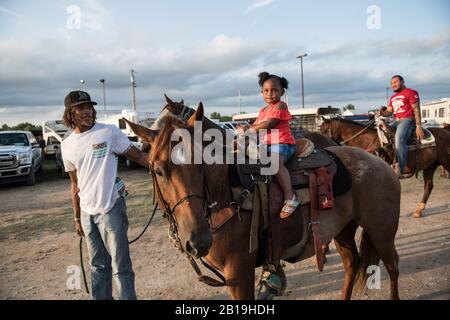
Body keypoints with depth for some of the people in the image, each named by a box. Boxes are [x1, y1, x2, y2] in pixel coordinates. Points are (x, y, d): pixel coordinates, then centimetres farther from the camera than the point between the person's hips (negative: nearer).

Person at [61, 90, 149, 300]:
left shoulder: (110, 132, -7)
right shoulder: (67, 145, 6)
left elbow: (136, 155, -4)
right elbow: (75, 184, 12)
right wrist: (77, 218, 14)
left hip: (111, 209, -4)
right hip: (87, 213, 5)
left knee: (120, 265, 3)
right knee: (98, 265, 19)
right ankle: (100, 297, 35)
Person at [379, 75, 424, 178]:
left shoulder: (410, 92, -1)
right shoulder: (393, 98, 23)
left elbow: (416, 110, -8)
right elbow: (388, 111, 18)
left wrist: (418, 126, -17)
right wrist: (382, 113, -8)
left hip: (407, 120, -9)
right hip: (396, 122, 9)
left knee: (399, 140, -30)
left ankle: (400, 170, -34)